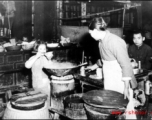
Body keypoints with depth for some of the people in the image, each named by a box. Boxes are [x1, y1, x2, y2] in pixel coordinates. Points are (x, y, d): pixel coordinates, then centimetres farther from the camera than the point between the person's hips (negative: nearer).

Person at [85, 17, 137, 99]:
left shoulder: (115, 42, -23)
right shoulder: (101, 41, 4)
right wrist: (95, 66, 33)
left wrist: (126, 88, -22)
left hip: (120, 82, -8)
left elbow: (126, 65, -22)